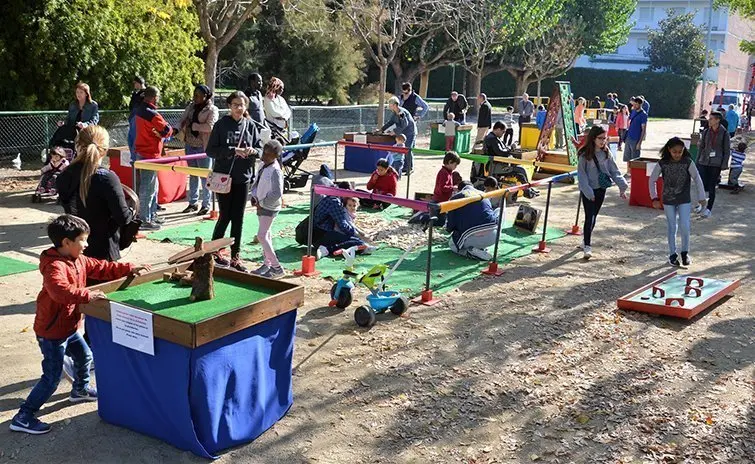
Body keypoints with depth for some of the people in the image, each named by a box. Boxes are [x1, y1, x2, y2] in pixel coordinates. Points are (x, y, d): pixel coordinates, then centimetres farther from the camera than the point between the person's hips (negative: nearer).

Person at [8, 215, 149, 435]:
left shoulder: (79, 260, 3)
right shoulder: (55, 267, -27)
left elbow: (102, 268, 10)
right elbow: (60, 290, -45)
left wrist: (129, 269, 3)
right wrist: (87, 295, -51)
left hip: (69, 327, 10)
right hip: (52, 332, -10)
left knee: (84, 356, 27)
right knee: (52, 378, -5)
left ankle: (80, 389, 52)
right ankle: (23, 417, 6)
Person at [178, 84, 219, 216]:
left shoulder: (212, 109, -6)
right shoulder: (191, 106, 13)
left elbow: (210, 126, -20)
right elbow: (182, 120, 14)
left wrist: (193, 125, -14)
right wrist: (184, 126, -8)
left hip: (204, 147, -6)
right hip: (190, 145, 6)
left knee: (205, 176, 0)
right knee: (192, 175, 12)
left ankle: (206, 205, 9)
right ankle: (193, 203, 21)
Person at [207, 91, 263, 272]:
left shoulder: (250, 125, 3)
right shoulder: (221, 125, -5)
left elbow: (260, 149, 7)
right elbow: (210, 150, -8)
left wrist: (253, 151, -15)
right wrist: (232, 151, -20)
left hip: (243, 178, 3)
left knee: (238, 219, 7)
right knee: (225, 216, 3)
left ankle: (235, 258, 15)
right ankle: (214, 251, 24)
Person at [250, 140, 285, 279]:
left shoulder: (275, 171, -22)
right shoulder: (263, 166, 5)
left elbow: (277, 193, -25)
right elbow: (257, 182, 18)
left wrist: (262, 202, -17)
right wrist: (254, 196, 3)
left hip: (269, 208, -9)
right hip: (261, 205, 9)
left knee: (261, 236, -9)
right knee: (266, 235, 16)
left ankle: (277, 268, -4)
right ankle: (267, 264, 29)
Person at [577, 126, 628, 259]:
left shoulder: (606, 153, 1)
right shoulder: (585, 155, -13)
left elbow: (614, 170, 3)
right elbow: (581, 174, -13)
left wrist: (622, 186, -6)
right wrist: (588, 192, -19)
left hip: (601, 189, 5)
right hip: (588, 190, -5)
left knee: (593, 216, 14)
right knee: (589, 217, -8)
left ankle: (586, 240, 30)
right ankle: (587, 246, -4)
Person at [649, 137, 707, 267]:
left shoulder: (688, 162, -10)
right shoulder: (662, 163, -9)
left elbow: (697, 179, -3)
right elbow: (652, 180, 0)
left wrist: (701, 198, -2)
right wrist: (654, 198, -3)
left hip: (684, 200, 0)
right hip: (668, 201, 1)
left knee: (684, 227, -4)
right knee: (672, 228, 8)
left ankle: (685, 252, 18)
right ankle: (672, 254, 21)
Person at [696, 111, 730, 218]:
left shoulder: (724, 134, -5)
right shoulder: (706, 132, 4)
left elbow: (727, 151, -2)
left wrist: (724, 165, -7)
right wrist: (697, 161, 9)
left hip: (716, 164, -2)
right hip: (704, 162, 2)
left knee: (711, 187, 3)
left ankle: (708, 209, 13)